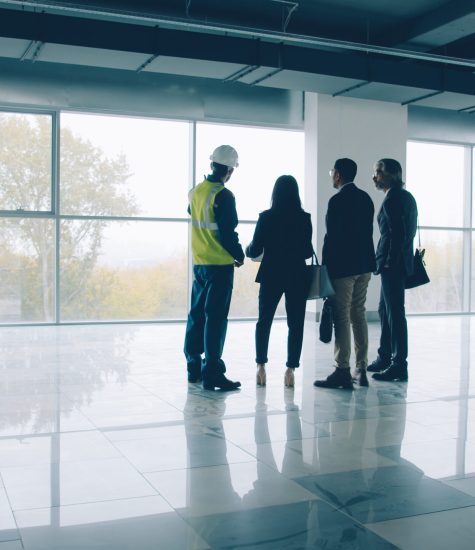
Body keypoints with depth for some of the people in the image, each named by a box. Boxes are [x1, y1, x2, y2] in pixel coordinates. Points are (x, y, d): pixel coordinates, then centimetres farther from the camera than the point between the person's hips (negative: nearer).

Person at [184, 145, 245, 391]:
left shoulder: (195, 192, 7)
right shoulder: (223, 195, -15)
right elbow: (227, 232, -16)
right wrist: (239, 255, -3)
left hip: (198, 263, 7)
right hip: (220, 264, -7)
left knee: (197, 314, 13)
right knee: (216, 318, -5)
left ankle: (194, 367, 20)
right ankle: (212, 373, -3)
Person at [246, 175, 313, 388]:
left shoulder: (266, 217, -7)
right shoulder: (304, 218, -4)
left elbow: (254, 250, -5)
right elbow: (307, 251, -3)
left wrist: (247, 250, 17)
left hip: (271, 276, 0)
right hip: (297, 276, 0)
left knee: (264, 321, 14)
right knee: (295, 324, 7)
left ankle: (261, 367, 11)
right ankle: (290, 369, 5)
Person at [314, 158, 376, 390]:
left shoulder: (337, 201, -13)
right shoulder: (366, 198, 10)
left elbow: (332, 237, -15)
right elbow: (367, 232, 12)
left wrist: (325, 266, -8)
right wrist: (363, 258, 17)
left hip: (342, 266, -8)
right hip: (364, 266, 8)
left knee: (341, 319, -4)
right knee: (358, 316, 13)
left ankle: (342, 371, -3)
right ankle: (361, 369, 16)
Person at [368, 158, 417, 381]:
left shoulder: (392, 199, -15)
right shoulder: (407, 197, 14)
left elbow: (396, 234, -21)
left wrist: (389, 262, -16)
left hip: (393, 264, -10)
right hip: (400, 261, 10)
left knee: (395, 313, -6)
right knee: (385, 310, 17)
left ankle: (399, 365, -1)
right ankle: (385, 357, 26)